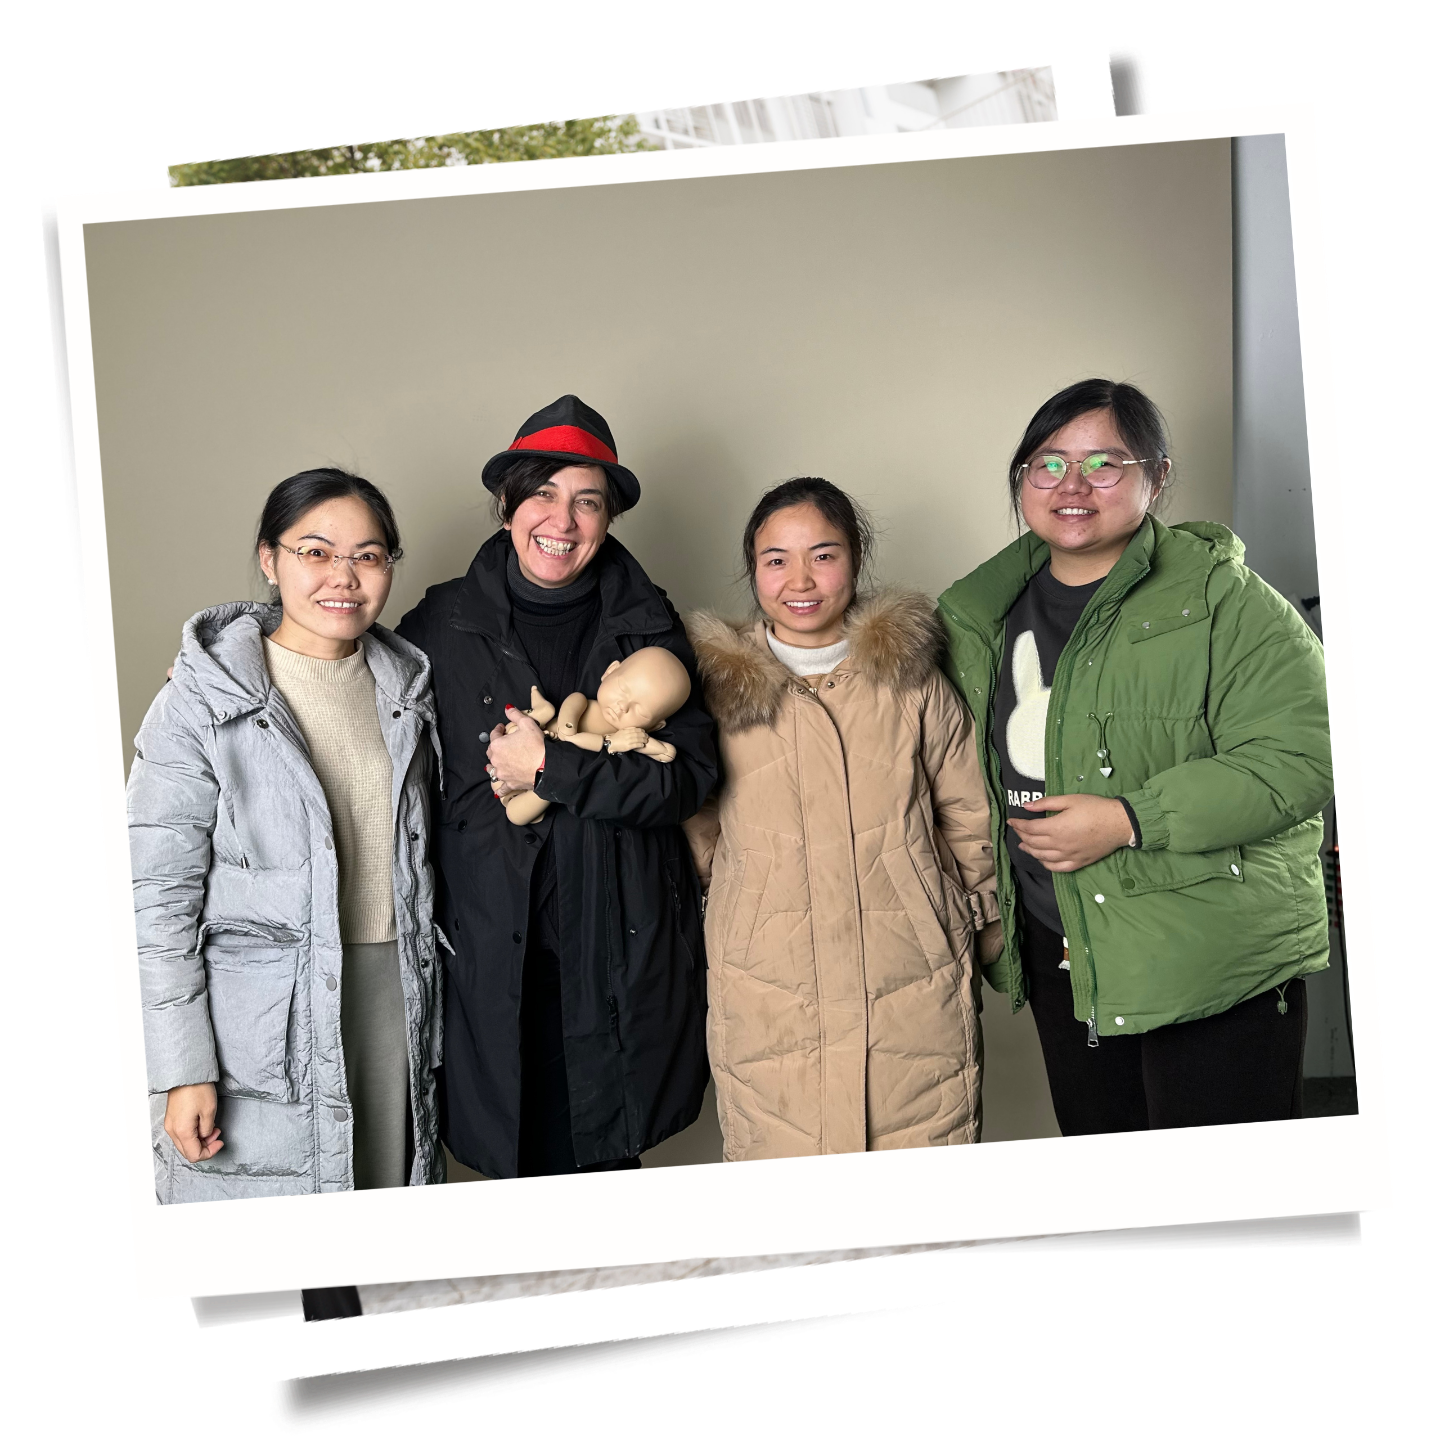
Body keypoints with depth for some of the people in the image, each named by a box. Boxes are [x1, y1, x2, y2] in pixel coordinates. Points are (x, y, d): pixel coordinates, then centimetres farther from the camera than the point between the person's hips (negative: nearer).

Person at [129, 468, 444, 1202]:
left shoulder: (408, 684, 5)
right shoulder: (201, 701, -10)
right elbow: (158, 899, -10)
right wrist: (182, 1071, -12)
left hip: (397, 1003, 5)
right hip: (263, 1032, -4)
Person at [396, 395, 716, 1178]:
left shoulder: (647, 625, 4)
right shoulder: (442, 623, 2)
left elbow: (690, 776, -5)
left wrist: (552, 766, -13)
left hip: (622, 947, 1)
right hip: (491, 946, 0)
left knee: (608, 1160, 8)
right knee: (515, 1165, 4)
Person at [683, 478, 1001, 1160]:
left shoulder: (911, 676, 4)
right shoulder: (717, 685, 2)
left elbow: (969, 814, 13)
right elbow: (696, 829, 15)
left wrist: (987, 925, 17)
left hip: (914, 995, 1)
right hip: (770, 997, 0)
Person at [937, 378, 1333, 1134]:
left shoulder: (1220, 596, -12)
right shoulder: (990, 613, 8)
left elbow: (1300, 753, -19)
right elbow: (975, 771, 20)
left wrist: (1128, 820, -23)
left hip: (1213, 965, -5)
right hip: (1061, 957, 6)